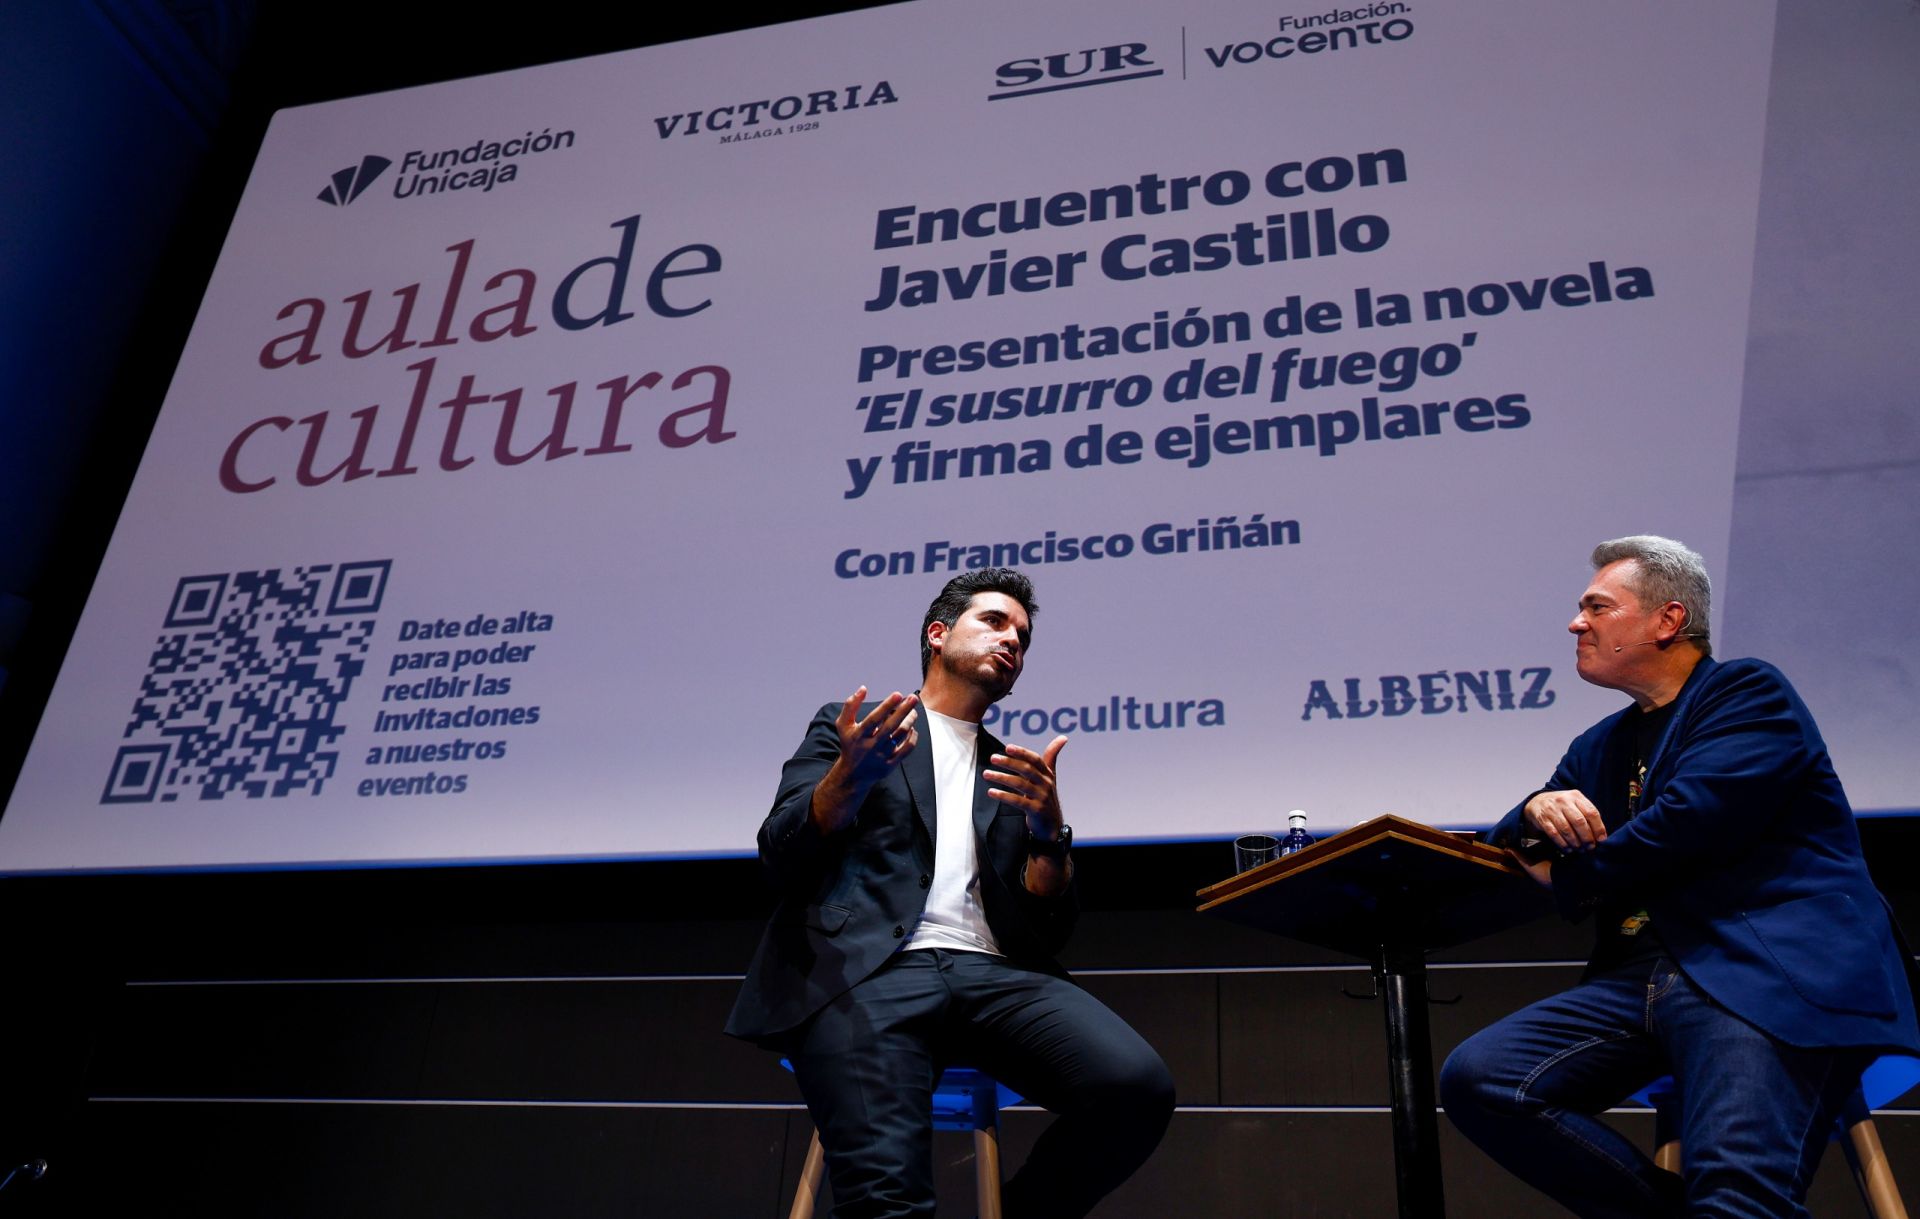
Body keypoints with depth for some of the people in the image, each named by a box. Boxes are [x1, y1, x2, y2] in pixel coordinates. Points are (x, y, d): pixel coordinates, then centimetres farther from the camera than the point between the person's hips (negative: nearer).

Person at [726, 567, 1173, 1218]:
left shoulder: (1017, 775, 26)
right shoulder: (849, 728, 18)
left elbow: (1043, 931, 16)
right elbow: (781, 859, 4)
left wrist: (1048, 833, -4)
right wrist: (848, 777, -15)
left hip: (990, 973, 5)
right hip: (866, 968, -4)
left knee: (1138, 1087, -22)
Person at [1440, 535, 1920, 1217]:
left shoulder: (1749, 693, 4)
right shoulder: (1599, 747, 26)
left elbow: (1690, 820, -12)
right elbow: (1515, 855, 25)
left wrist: (1568, 876, 3)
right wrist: (1536, 811, 0)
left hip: (1765, 970, -8)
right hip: (1645, 976, 8)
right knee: (1475, 1078, -14)